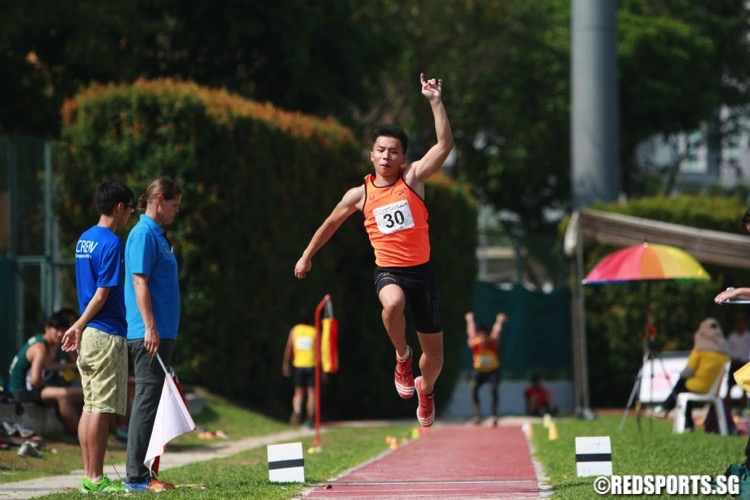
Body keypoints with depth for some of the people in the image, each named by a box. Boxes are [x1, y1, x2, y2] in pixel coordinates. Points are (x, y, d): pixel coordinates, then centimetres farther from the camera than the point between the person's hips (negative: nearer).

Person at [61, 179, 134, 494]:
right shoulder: (111, 243, -13)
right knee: (103, 409, -6)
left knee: (91, 406, 10)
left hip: (89, 335, 9)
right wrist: (80, 326, -6)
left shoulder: (84, 240, 15)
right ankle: (95, 478, -5)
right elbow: (102, 294, -16)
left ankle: (89, 476, 11)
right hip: (107, 334, -9)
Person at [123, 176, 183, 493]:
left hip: (160, 333, 10)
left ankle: (143, 473, 14)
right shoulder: (144, 234, -11)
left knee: (151, 401, 10)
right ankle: (136, 476, -9)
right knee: (147, 400, -9)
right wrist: (150, 327, -23)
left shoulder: (157, 235, 19)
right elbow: (139, 282, -18)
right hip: (149, 334, -10)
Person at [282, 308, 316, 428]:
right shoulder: (315, 331, -2)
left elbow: (288, 348, 0)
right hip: (312, 365, -2)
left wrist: (286, 364, 8)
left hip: (298, 365, 2)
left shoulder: (294, 330, 3)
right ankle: (310, 420, 4)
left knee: (298, 392, 8)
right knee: (311, 393, 5)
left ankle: (297, 411, -22)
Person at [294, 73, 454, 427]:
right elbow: (331, 223, 18)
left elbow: (445, 145, -15)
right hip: (388, 270, -1)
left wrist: (435, 102, -22)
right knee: (393, 303, -39)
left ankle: (426, 390, 42)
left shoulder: (412, 178, -2)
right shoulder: (359, 195, 1)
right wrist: (307, 255, 26)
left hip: (421, 270, 1)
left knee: (434, 353, 7)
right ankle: (402, 357, -10)